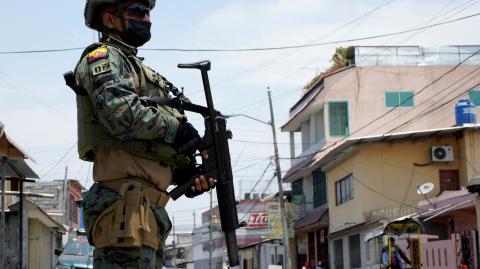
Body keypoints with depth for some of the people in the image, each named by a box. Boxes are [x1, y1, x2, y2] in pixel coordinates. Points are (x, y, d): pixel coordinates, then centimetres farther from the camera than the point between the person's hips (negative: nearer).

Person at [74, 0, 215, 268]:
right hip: (127, 202, -10)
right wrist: (178, 128, -8)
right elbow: (121, 113, -19)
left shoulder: (135, 66, 29)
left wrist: (186, 175, 8)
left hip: (149, 205, 10)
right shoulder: (103, 57, 1)